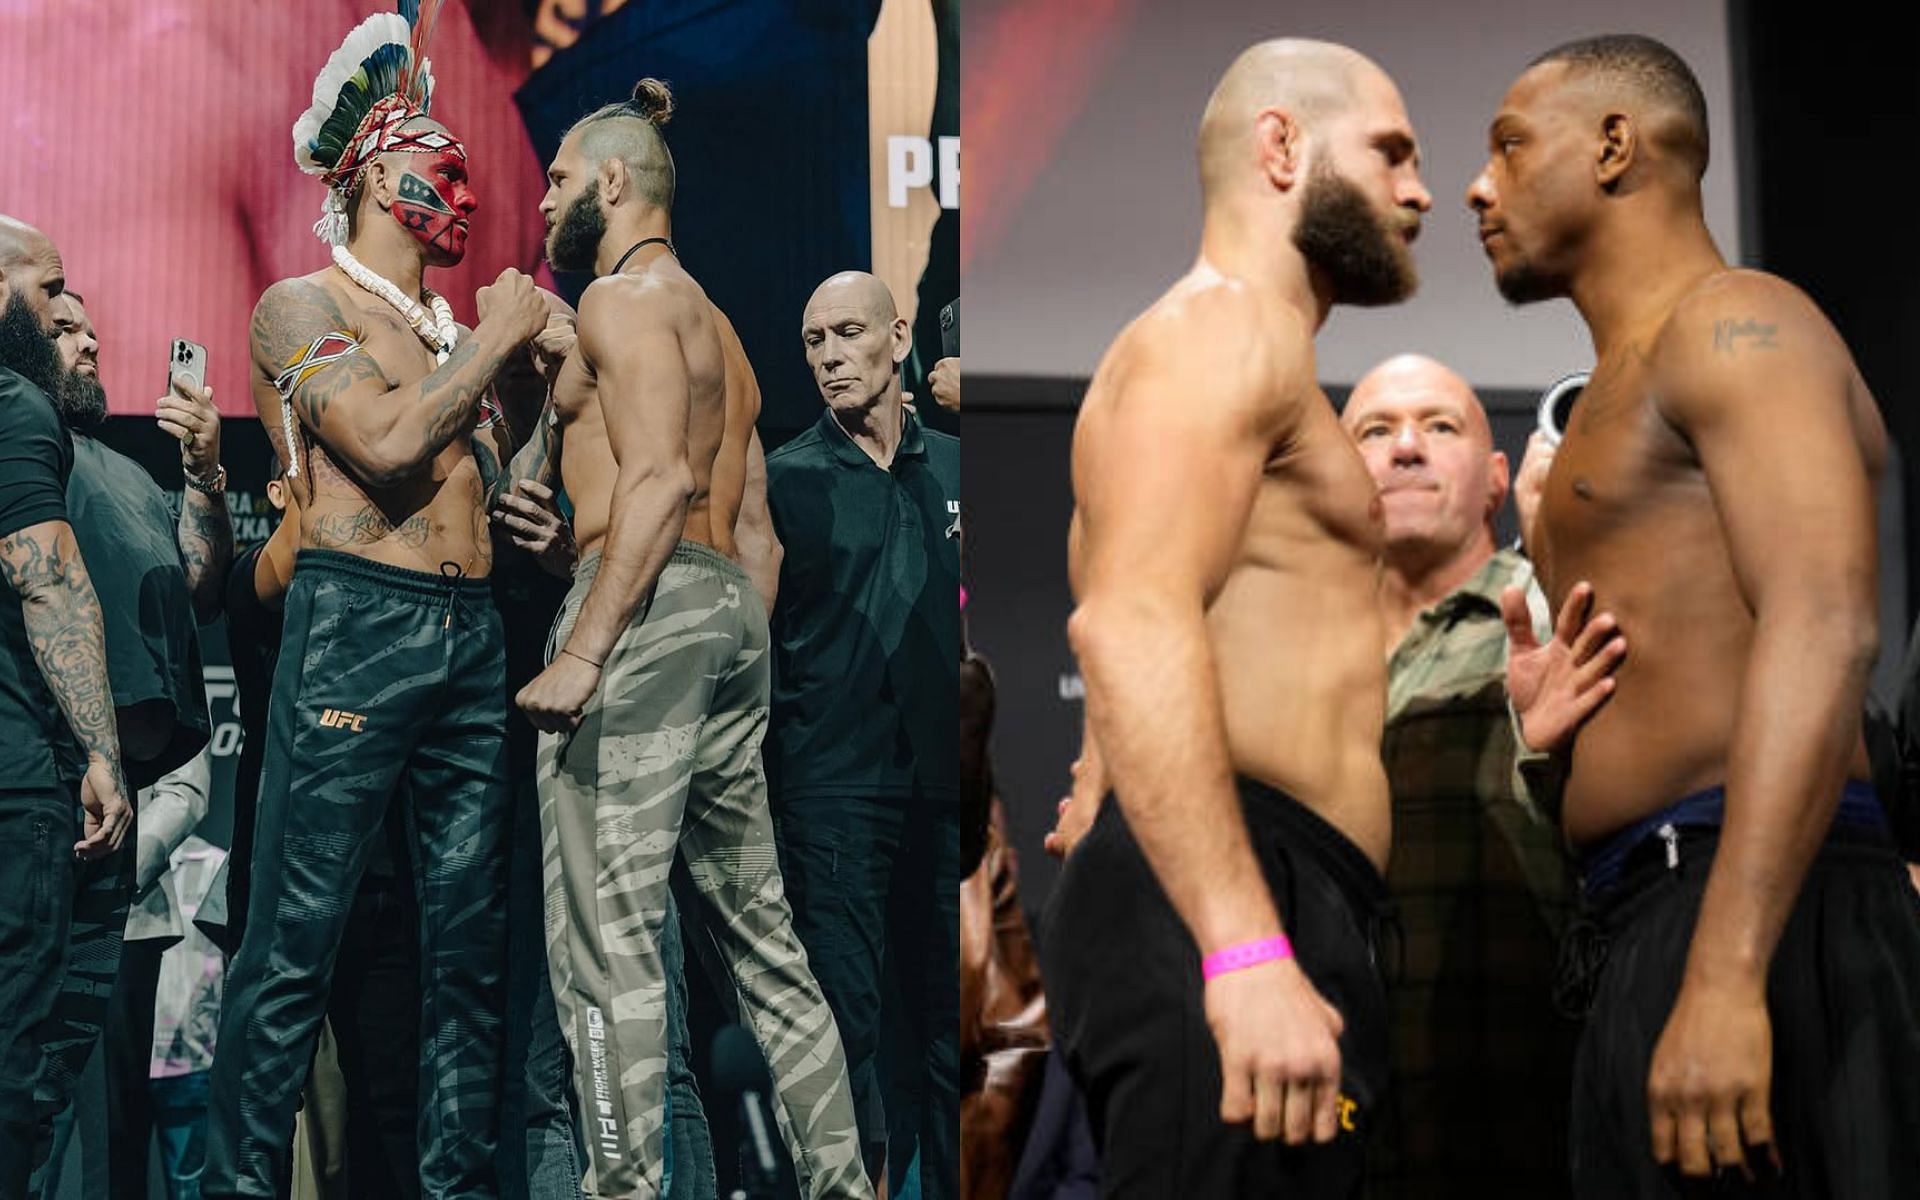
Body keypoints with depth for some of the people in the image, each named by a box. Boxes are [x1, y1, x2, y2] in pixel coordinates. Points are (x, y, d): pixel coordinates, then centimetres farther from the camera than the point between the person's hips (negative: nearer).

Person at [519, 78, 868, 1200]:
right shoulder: (695, 302, 23)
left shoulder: (623, 296, -5)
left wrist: (582, 652, -23)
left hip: (647, 608, -10)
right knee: (759, 924, 12)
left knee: (606, 937, -8)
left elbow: (657, 479, -18)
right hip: (729, 603, 10)